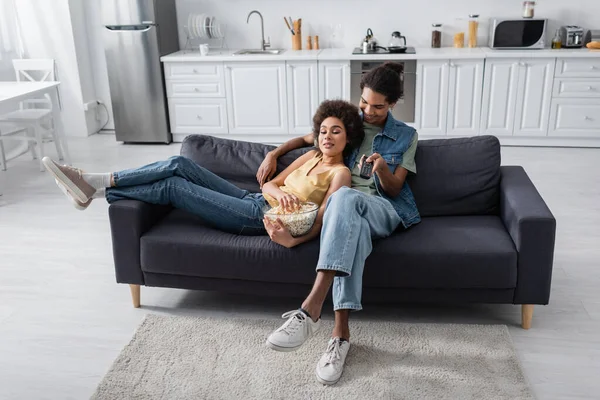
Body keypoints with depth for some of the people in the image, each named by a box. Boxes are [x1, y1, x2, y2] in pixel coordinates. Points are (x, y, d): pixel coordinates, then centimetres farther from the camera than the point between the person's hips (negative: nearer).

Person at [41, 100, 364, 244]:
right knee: (179, 164, -9)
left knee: (173, 187, -12)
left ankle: (96, 189, -2)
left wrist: (292, 240, -35)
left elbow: (322, 221, -16)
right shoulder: (311, 156, 17)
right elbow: (269, 183, 14)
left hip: (262, 219, -7)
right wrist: (277, 192, -12)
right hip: (254, 201, 7)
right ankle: (95, 183, -6)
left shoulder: (340, 173, -5)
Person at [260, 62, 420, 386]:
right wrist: (273, 154, 14)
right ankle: (341, 330, -49)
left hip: (385, 212, -1)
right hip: (351, 211, 2)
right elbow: (307, 139, 30)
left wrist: (383, 169, -19)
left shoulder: (406, 136, 10)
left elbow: (394, 190, 4)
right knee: (352, 227, -43)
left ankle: (311, 308, -56)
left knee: (344, 197, -42)